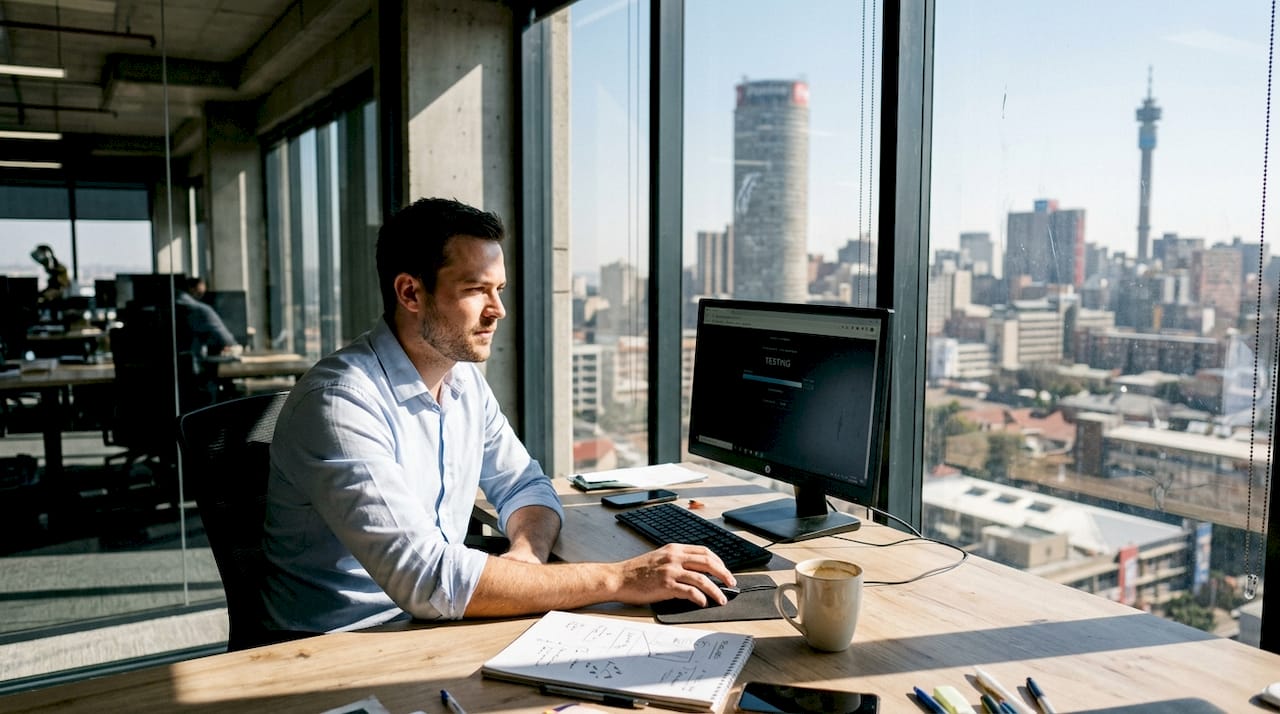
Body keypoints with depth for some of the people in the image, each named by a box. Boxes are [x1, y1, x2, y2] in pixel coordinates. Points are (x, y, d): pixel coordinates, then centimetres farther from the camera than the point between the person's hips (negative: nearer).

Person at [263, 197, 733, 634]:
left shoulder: (465, 381, 4)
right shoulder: (339, 403, -22)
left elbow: (524, 485, 12)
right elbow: (424, 579, -30)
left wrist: (526, 553, -12)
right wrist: (617, 580, -29)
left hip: (435, 626, 7)